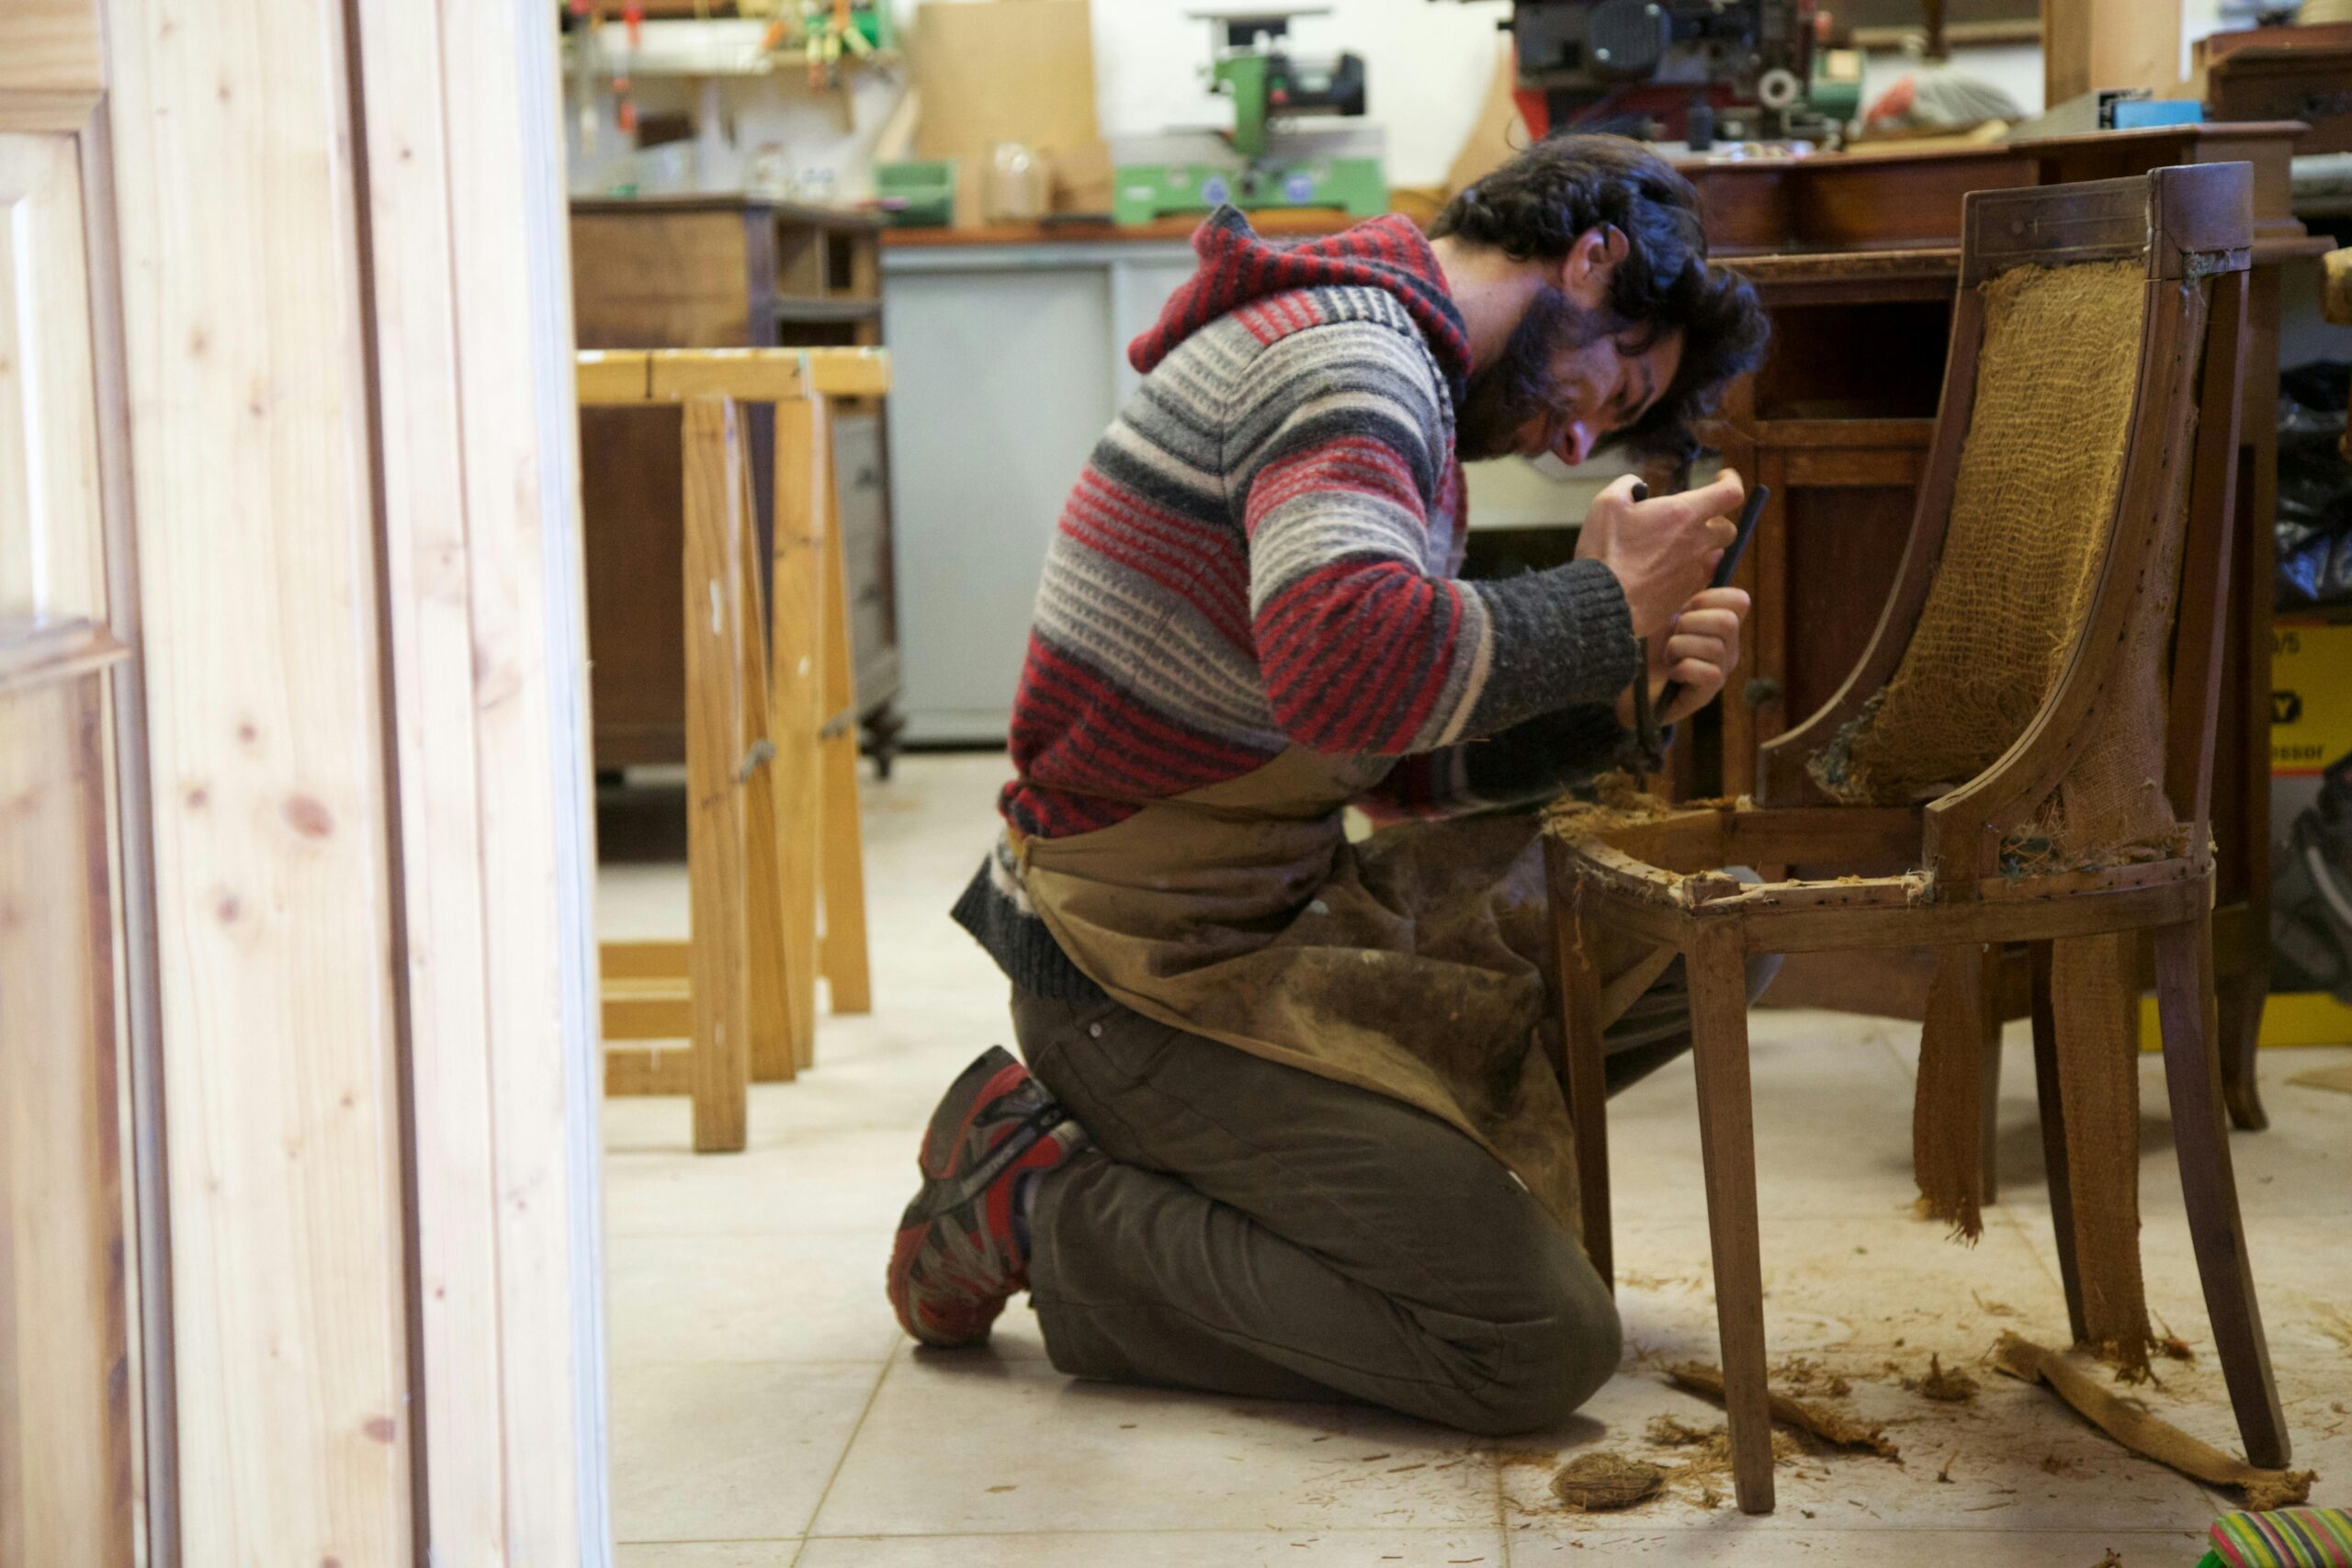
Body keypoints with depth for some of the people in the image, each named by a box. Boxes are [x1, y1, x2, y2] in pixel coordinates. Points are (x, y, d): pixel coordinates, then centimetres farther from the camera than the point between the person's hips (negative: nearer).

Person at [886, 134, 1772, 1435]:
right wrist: (1608, 610, -22)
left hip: (1280, 911, 10)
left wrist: (1613, 704, -2)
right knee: (1542, 1345, -15)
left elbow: (1400, 764, 14)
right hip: (1145, 980, -10)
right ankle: (1043, 1204, -2)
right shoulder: (1349, 354, -17)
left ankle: (1242, 1152, 8)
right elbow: (1346, 665, -38)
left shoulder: (1394, 372, 16)